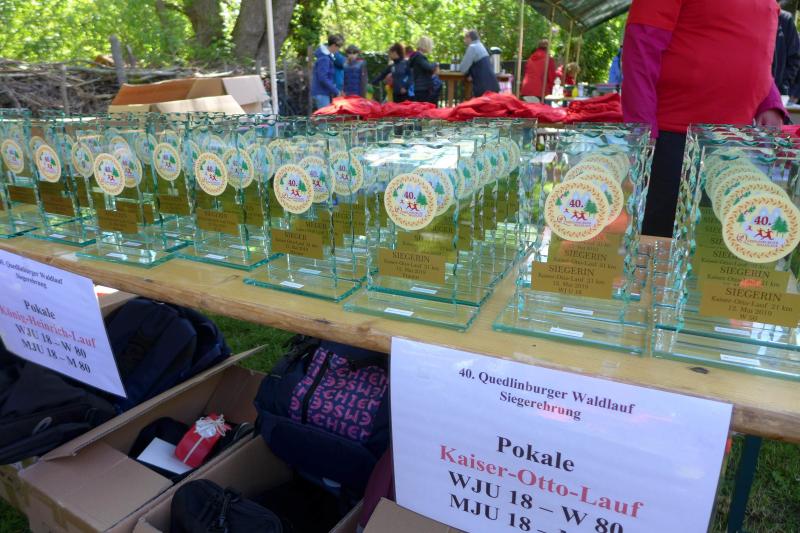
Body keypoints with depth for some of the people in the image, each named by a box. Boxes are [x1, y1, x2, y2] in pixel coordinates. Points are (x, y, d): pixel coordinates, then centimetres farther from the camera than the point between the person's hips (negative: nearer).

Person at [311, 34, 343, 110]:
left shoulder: (328, 56, 14)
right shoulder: (324, 59, -16)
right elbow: (323, 78, -22)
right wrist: (336, 91, -18)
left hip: (325, 92, 10)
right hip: (321, 93, -10)